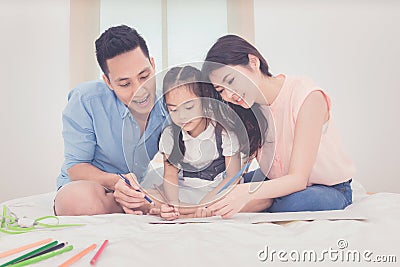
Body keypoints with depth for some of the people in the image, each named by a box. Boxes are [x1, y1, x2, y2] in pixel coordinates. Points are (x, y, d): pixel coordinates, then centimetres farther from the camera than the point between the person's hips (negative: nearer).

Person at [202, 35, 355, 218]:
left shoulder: (307, 96, -26)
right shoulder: (246, 106, -7)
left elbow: (298, 179, -30)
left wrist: (249, 192, -47)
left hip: (330, 189, -4)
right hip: (277, 183, 4)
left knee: (293, 203, -39)